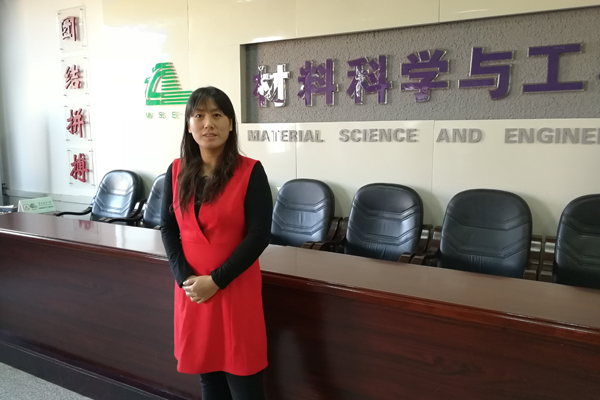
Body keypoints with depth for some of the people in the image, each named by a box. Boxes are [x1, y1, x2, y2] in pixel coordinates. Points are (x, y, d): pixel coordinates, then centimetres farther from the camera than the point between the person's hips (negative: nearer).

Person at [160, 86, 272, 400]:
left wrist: (216, 280, -16)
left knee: (242, 375, 5)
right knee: (206, 370, 17)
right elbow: (168, 228, 5)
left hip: (236, 288, -3)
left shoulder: (251, 172, -9)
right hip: (191, 288, 4)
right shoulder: (177, 171, 4)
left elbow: (259, 235, -13)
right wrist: (184, 277, -9)